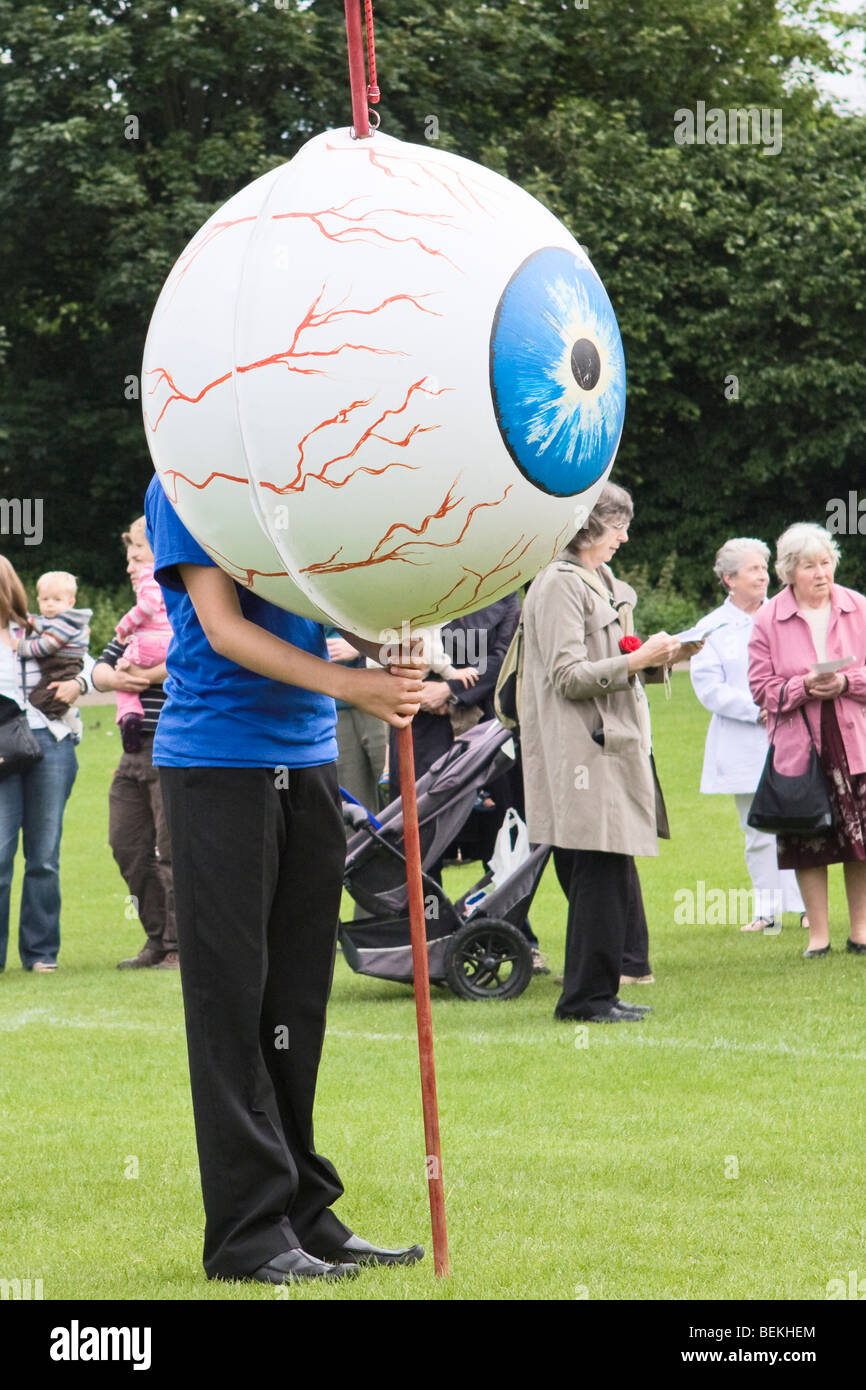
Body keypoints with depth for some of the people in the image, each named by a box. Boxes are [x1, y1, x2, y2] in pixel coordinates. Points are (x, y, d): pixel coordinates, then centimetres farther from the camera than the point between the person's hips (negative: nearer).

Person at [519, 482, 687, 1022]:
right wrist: (636, 660, -18)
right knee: (598, 872, -8)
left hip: (614, 746, 10)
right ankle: (588, 995, -2)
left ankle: (600, 991, 14)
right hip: (584, 753, -10)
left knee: (614, 871, 10)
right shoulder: (559, 586, -11)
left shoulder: (601, 585, 19)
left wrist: (652, 657, 11)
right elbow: (568, 676, -18)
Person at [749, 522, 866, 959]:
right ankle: (818, 935, 11)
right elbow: (762, 689, 0)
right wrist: (804, 687, -16)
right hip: (799, 746, -1)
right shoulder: (768, 620, 0)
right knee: (807, 845, 1)